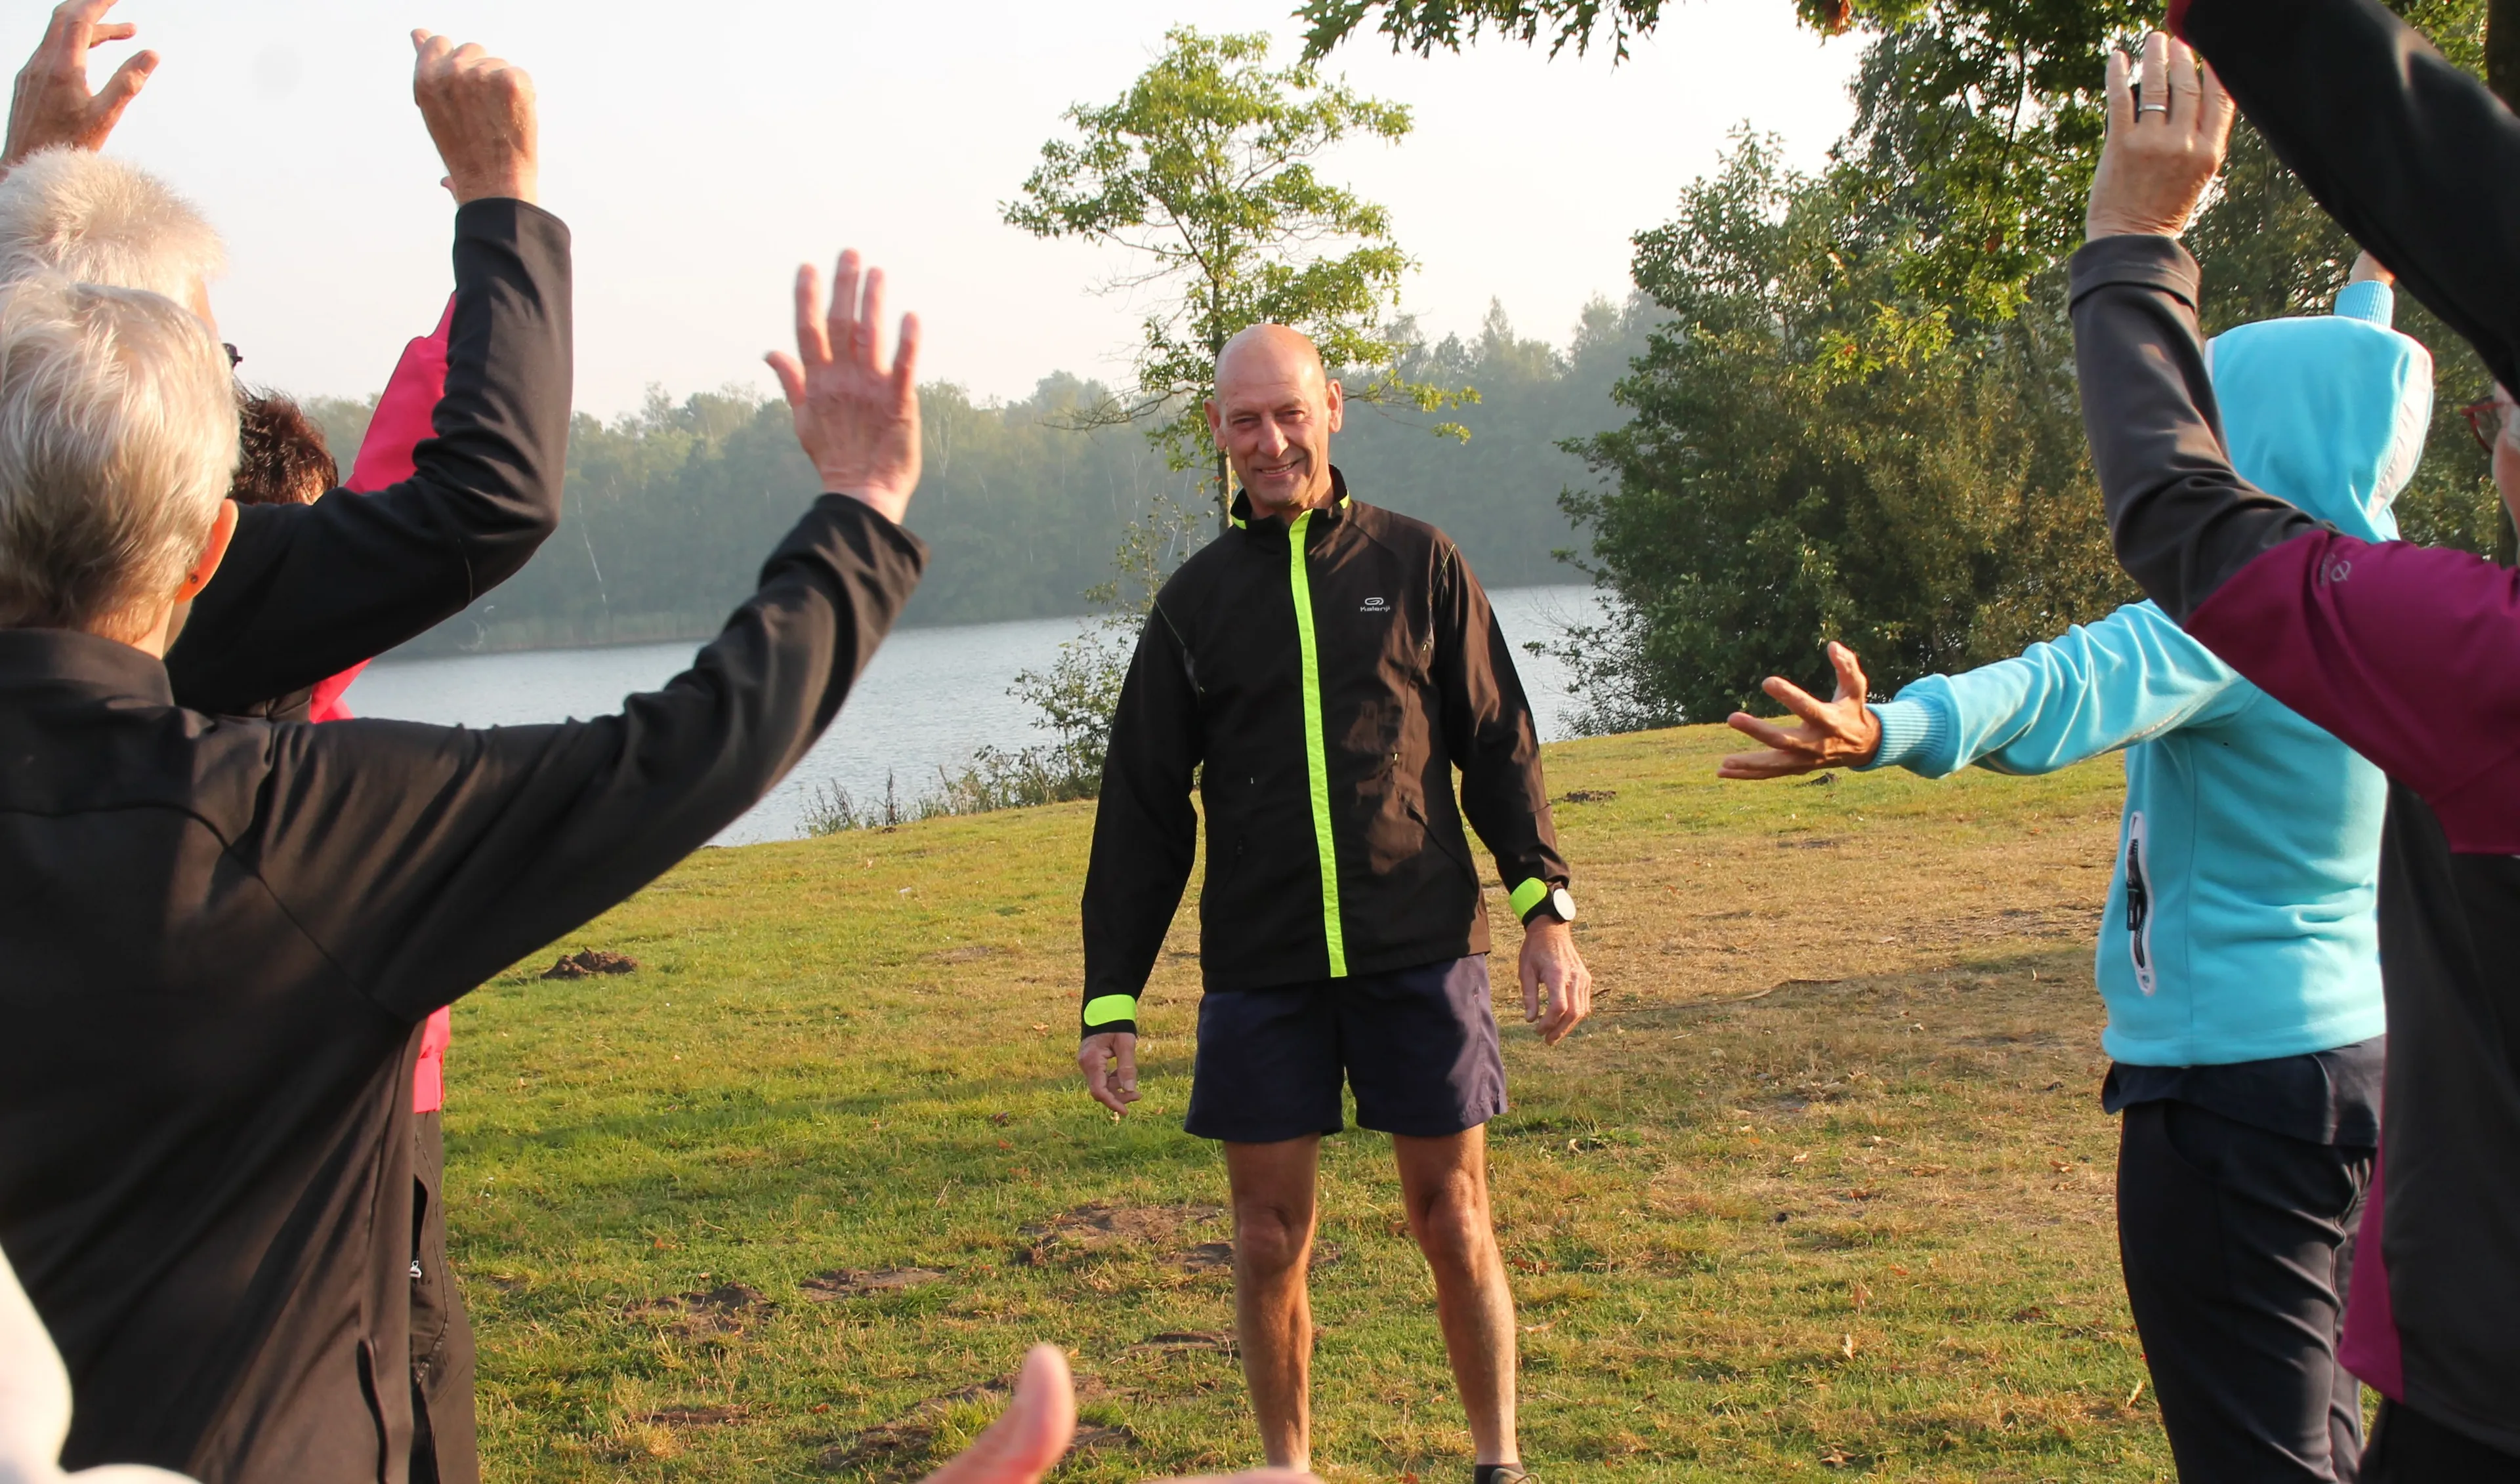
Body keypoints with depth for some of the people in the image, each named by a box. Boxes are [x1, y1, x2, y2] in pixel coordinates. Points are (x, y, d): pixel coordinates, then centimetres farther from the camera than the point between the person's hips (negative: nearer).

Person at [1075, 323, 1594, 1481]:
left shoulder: (1417, 563, 5)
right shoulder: (1197, 600, 7)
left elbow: (1499, 749, 7)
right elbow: (1141, 814, 7)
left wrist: (1546, 910, -4)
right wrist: (1111, 999, 2)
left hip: (1421, 955, -1)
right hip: (1260, 973, 1)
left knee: (1453, 1223, 7)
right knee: (1271, 1243, 6)